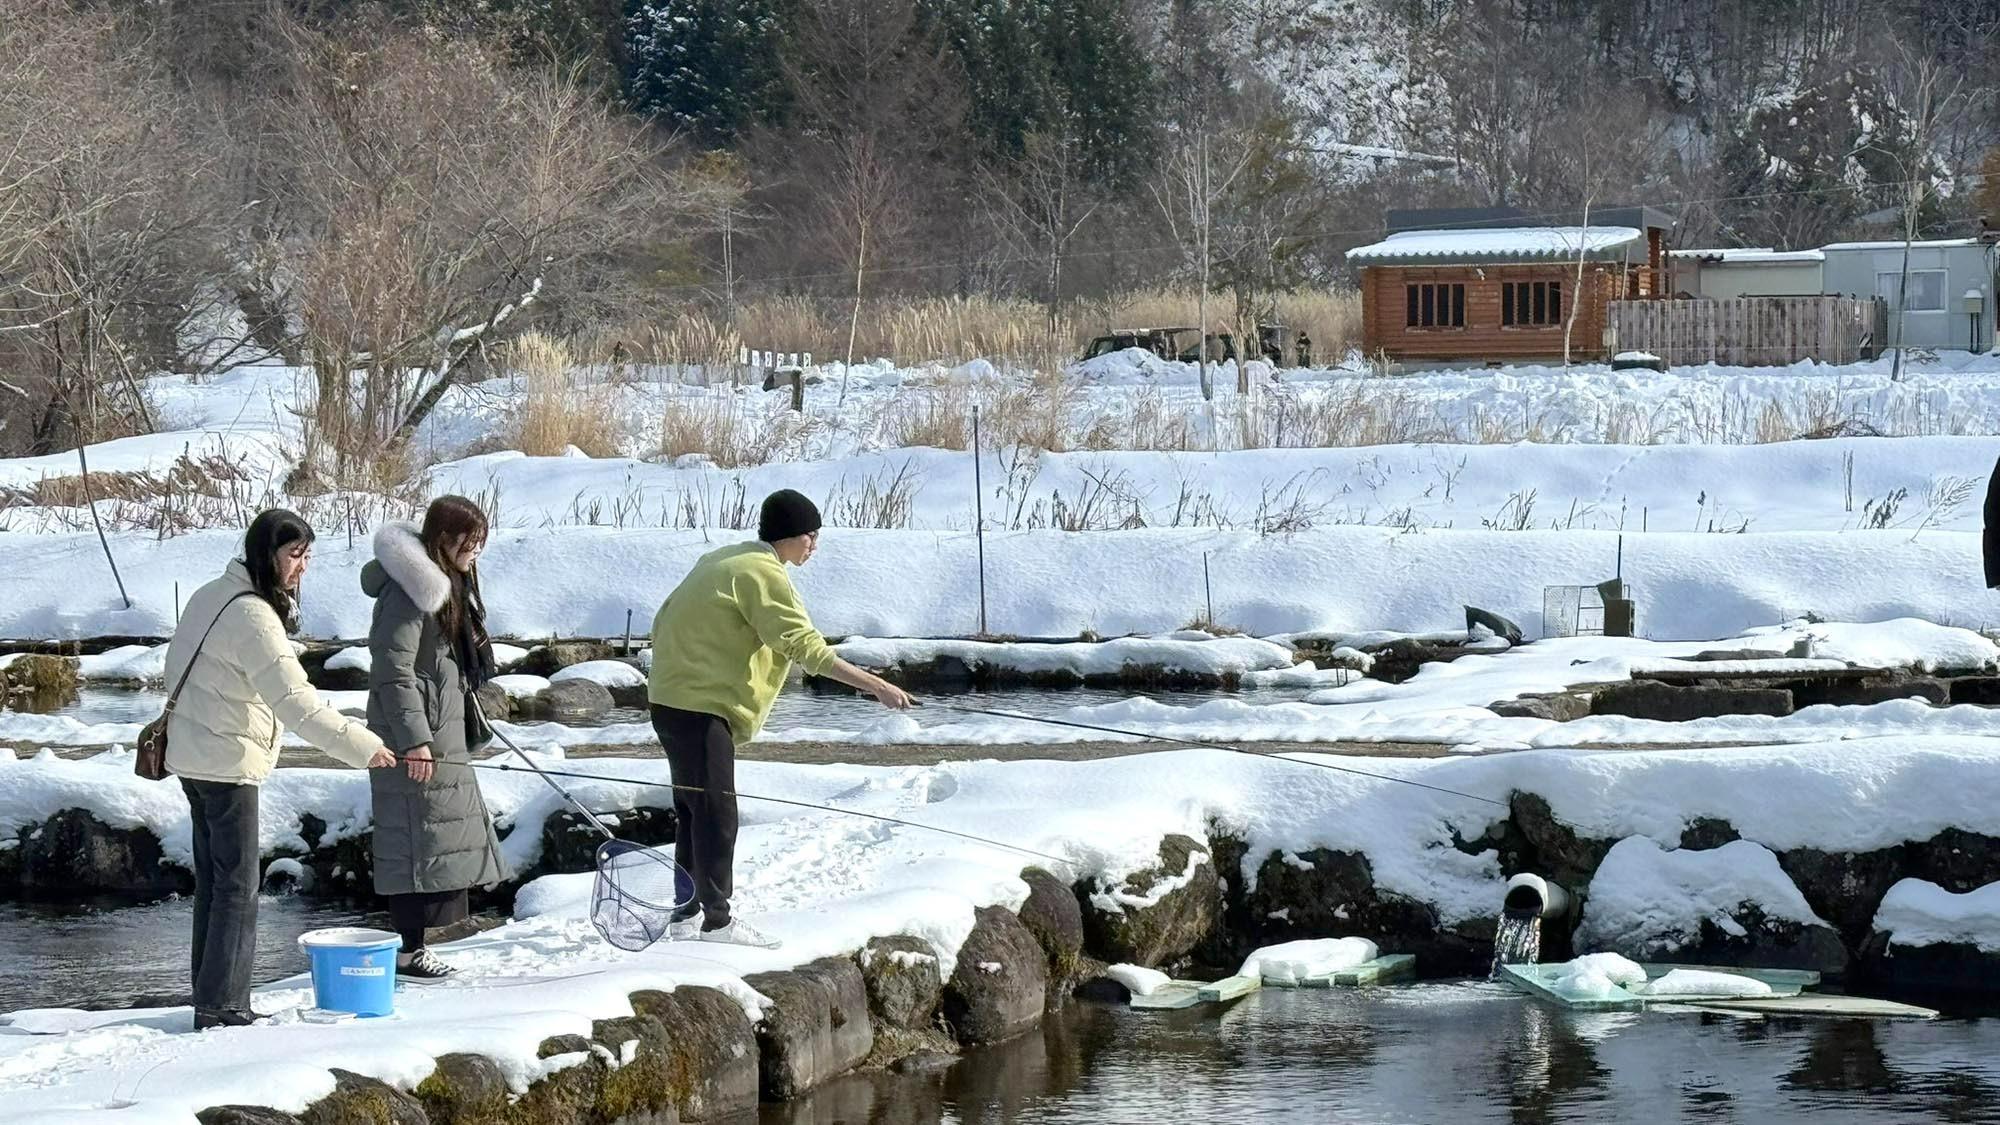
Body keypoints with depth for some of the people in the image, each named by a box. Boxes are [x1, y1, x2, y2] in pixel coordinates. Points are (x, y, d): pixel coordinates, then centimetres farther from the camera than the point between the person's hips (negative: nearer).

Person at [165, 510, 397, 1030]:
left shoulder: (213, 595, 8)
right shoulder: (253, 617, -22)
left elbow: (176, 665, 18)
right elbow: (295, 700, -28)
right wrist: (361, 746, -28)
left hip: (192, 754, 10)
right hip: (227, 760, -10)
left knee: (214, 879, 14)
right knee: (238, 884, -4)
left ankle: (214, 1000, 19)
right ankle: (221, 1007, -3)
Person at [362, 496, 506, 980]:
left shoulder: (450, 584, 17)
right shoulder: (409, 590, -16)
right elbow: (393, 667, -21)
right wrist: (414, 739, -23)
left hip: (442, 735, 10)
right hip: (414, 740, -10)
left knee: (446, 836, 12)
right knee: (421, 838, -8)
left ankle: (413, 943, 19)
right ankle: (408, 951, -3)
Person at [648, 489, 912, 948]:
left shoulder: (722, 561, 15)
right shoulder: (764, 574, -14)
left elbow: (665, 620, 20)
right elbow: (807, 647, -22)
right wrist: (876, 686, -23)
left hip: (671, 700, 10)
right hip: (700, 708, -10)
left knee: (694, 809, 16)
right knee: (716, 812, -8)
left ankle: (685, 913, 21)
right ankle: (716, 919, -7)